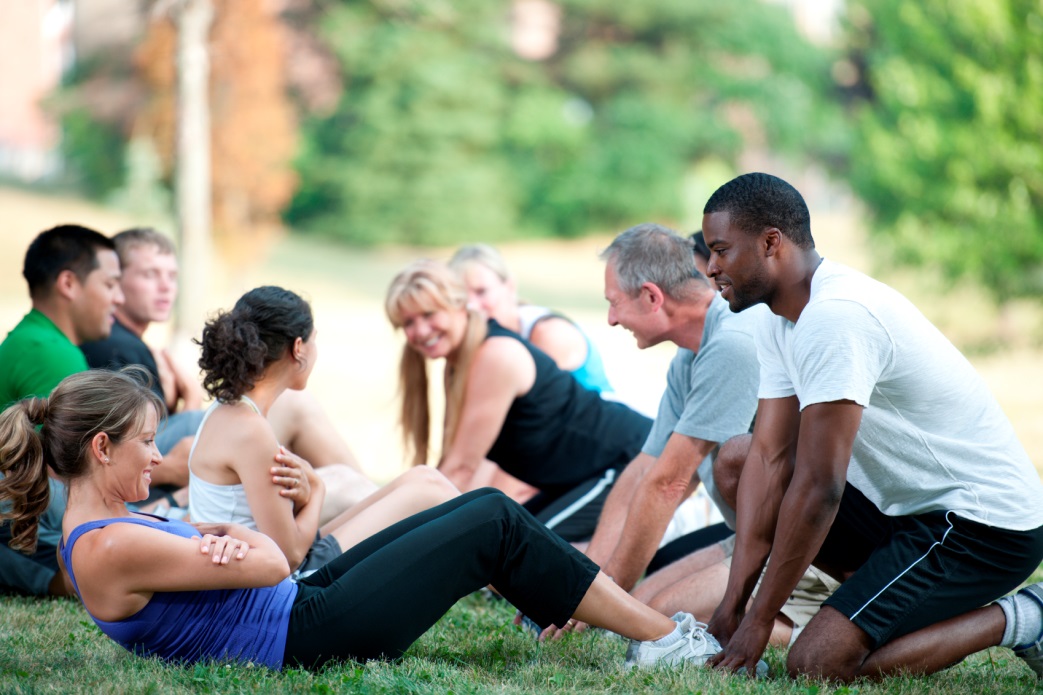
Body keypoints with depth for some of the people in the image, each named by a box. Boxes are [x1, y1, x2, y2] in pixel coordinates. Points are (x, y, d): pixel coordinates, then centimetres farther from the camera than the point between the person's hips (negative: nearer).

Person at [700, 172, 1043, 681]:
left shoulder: (835, 319, -25)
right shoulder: (781, 323, 6)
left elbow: (818, 488, -26)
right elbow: (771, 458, 2)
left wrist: (759, 621, -20)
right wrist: (734, 601, -5)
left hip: (985, 525, -10)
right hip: (909, 504, 10)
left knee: (816, 664, -20)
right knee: (734, 463, 11)